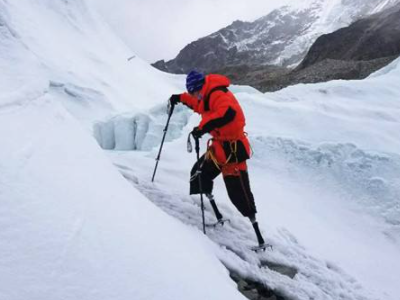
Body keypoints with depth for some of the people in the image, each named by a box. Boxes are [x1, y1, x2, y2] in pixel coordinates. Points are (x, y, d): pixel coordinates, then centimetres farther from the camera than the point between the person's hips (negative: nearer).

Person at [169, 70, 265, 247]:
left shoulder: (218, 95, -19)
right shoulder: (208, 96, 11)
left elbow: (227, 113, -40)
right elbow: (199, 105, 34)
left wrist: (203, 127, -42)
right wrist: (181, 98, 31)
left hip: (232, 148, -10)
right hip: (219, 146, 10)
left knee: (238, 192, -10)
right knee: (199, 174, 15)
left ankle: (259, 238, 3)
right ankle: (218, 217, 24)